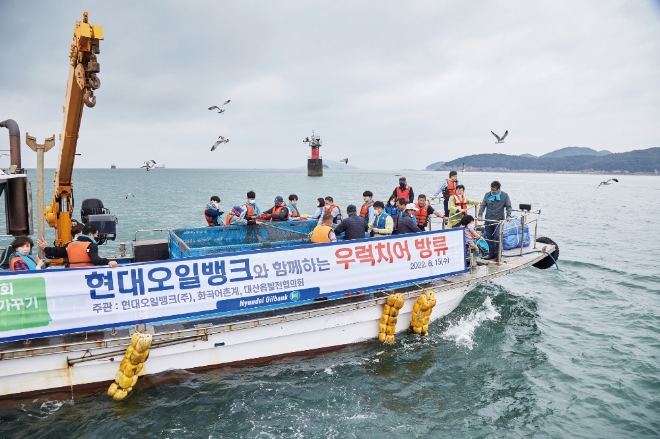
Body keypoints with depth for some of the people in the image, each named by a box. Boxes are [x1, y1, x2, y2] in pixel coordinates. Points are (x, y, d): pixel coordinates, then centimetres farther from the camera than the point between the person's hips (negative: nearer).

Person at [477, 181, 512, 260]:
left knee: (497, 238, -3)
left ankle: (497, 254, 9)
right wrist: (480, 215, -9)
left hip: (499, 220, -3)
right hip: (488, 220, 3)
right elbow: (483, 205, 4)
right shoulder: (487, 195, 6)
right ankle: (491, 253, 18)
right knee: (488, 237, 6)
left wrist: (508, 216, -15)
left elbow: (508, 206, 1)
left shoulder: (504, 195, 0)